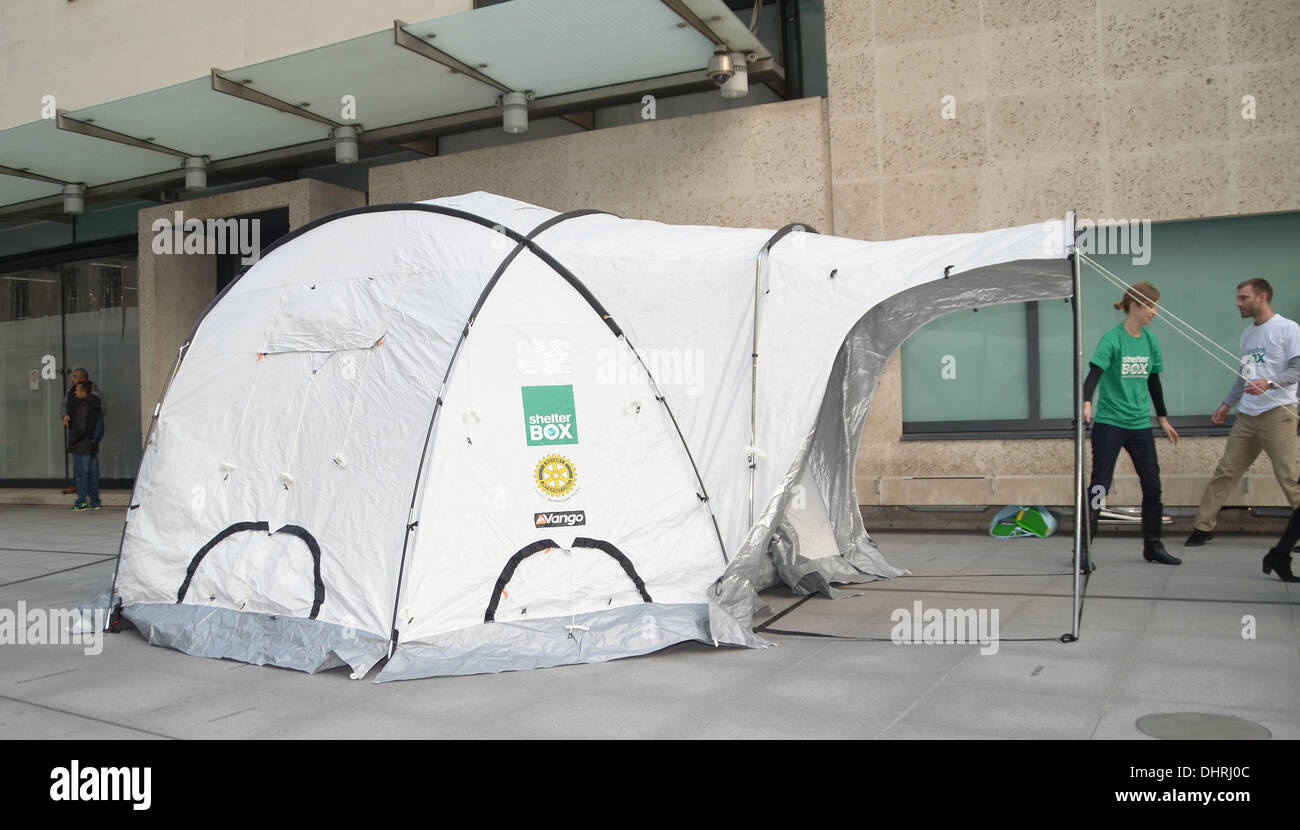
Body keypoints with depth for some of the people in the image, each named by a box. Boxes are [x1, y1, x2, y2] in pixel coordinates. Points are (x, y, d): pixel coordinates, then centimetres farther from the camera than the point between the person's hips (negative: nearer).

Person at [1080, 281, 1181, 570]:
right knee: (1099, 486, -6)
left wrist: (1163, 418, 24)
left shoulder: (1151, 340, 8)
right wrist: (1087, 403, -40)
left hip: (1140, 424, 6)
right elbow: (1094, 374, -22)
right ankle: (1083, 549, 0)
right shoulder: (1112, 339, -11)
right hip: (1109, 423, -6)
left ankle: (1152, 546, 23)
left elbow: (1153, 382, 18)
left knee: (1153, 484, 8)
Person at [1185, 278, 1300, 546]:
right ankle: (1204, 526, 10)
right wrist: (1227, 403, 24)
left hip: (1277, 413, -7)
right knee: (1226, 470, 6)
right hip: (1246, 415, 7)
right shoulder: (1248, 334, 19)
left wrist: (1269, 382, -26)